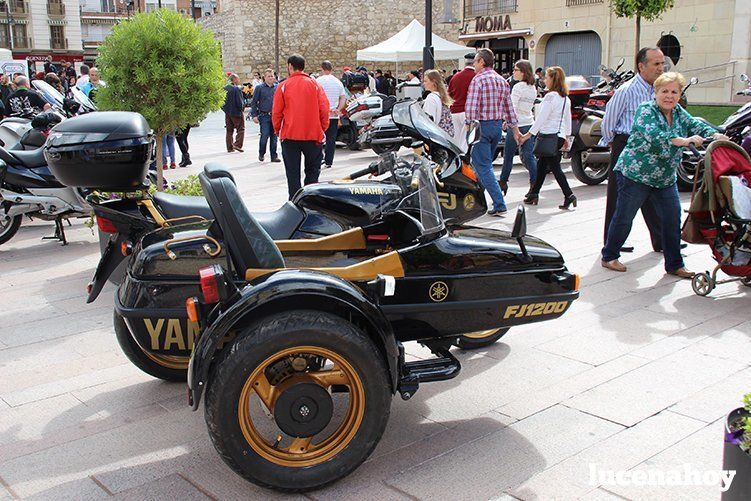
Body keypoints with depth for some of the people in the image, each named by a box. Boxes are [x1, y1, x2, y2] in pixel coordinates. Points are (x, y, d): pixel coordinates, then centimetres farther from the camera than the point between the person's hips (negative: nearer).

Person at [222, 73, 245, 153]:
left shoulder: (225, 88, 3)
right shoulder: (236, 89, -17)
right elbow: (239, 102, -18)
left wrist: (225, 109, 15)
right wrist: (241, 108, -2)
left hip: (227, 113, 6)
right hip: (236, 112, -6)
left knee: (229, 130, 13)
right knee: (240, 129, 5)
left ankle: (229, 147, 15)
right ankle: (237, 144, -6)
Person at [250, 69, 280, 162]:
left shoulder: (277, 88, 9)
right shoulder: (259, 88, 1)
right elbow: (253, 103, 3)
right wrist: (254, 115, -5)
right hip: (264, 116, -3)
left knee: (274, 137, 6)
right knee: (265, 135, -9)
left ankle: (274, 156, 13)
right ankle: (261, 154, 11)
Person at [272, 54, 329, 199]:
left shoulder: (283, 86, -3)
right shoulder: (315, 84, 0)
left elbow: (276, 112, -3)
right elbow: (324, 109, -2)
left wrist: (277, 130, 11)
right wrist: (323, 130, 9)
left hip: (289, 136, 0)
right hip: (313, 135, 1)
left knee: (293, 173, 8)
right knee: (312, 171, 11)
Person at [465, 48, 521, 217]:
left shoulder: (478, 80, -11)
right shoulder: (502, 81, 12)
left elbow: (471, 108, -19)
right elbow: (509, 109, 14)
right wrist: (515, 130, 18)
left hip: (482, 126, -8)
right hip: (498, 126, 8)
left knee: (483, 166, -6)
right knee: (485, 163, 18)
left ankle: (499, 204, -14)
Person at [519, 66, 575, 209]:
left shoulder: (551, 96, -16)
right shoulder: (566, 98, 10)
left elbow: (541, 118, -17)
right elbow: (568, 119, 17)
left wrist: (528, 134, -13)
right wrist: (566, 136, 27)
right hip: (559, 135, 9)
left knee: (555, 167, -5)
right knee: (542, 165, 16)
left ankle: (569, 195, -10)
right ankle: (533, 194, 23)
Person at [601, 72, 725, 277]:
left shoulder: (678, 112, 10)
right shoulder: (646, 110, -12)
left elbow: (695, 125, 0)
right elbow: (653, 135, -28)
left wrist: (715, 134, -21)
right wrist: (683, 141, -39)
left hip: (666, 179, 7)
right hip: (635, 174, -7)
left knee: (672, 219, 4)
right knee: (623, 218, 3)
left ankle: (675, 265, 13)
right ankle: (609, 257, 18)